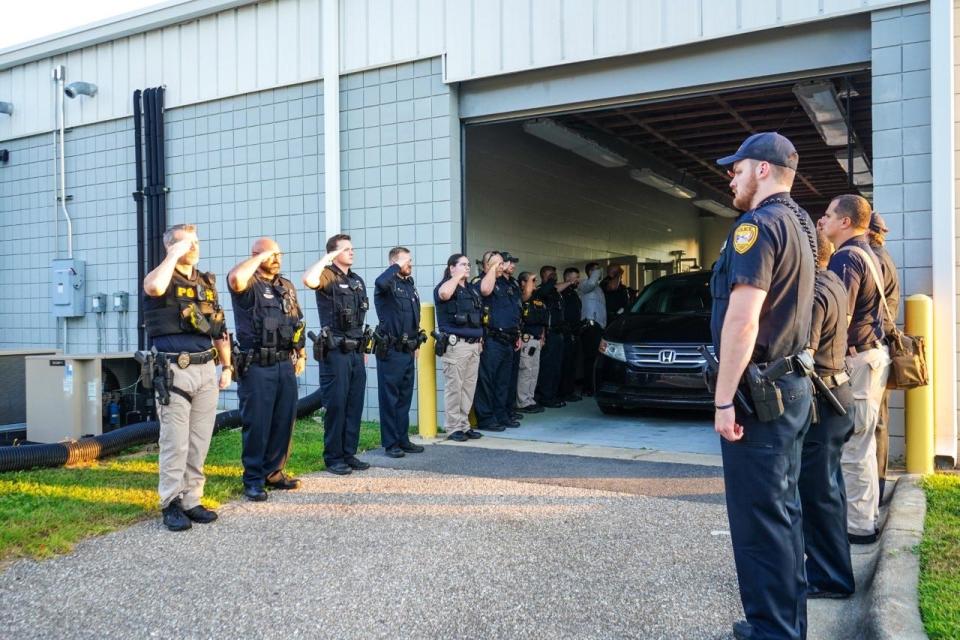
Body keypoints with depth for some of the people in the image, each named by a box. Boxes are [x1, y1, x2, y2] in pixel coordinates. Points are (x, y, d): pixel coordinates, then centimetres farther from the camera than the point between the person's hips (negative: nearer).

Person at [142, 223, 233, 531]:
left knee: (199, 443, 9)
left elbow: (220, 329, 20)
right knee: (175, 444, -3)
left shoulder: (207, 283, 15)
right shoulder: (163, 279, -3)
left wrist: (227, 367, 16)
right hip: (174, 371, -5)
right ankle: (171, 504, 8)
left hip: (206, 370, 6)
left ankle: (191, 500, 18)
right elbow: (154, 287, -31)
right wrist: (174, 256, -17)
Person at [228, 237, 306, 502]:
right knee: (257, 424, 0)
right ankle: (253, 480, 11)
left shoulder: (287, 286, 16)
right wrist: (260, 257, -16)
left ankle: (274, 472, 24)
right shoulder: (249, 285, -6)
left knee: (284, 422, 11)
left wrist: (301, 354, 15)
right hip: (257, 366, -6)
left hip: (286, 364, 7)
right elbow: (235, 278, -31)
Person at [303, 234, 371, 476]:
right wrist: (328, 258, -19)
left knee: (355, 405, 10)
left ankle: (349, 453, 20)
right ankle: (333, 457, 9)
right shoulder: (328, 276, -7)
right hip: (335, 351, -7)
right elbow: (308, 279, -32)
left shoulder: (357, 280, 16)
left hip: (356, 351, 7)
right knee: (336, 405, -2)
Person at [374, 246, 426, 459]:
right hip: (391, 351, -8)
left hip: (408, 351, 8)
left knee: (405, 397, 14)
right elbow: (380, 282, -36)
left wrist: (417, 344, 20)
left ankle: (403, 440, 23)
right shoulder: (389, 284, -9)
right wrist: (397, 266, -20)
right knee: (390, 398, 0)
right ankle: (390, 444, 7)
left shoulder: (410, 284, 15)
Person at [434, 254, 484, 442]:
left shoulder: (473, 289, 20)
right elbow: (444, 294, -28)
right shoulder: (445, 286, -2)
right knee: (454, 387, -4)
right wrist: (458, 276, -14)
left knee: (469, 387, 8)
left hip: (474, 344, 7)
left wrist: (480, 338, 19)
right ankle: (452, 428, 3)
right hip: (455, 344, -7)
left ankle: (464, 425, 16)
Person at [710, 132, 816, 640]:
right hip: (792, 385, 10)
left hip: (759, 392, -10)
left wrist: (724, 399, -21)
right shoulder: (799, 225, 16)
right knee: (782, 511, 16)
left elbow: (742, 319, -22)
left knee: (758, 519, -2)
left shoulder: (758, 224, -15)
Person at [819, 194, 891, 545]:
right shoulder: (867, 254, 16)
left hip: (856, 359, -11)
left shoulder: (846, 258, -16)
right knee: (861, 445, 18)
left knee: (852, 448, -4)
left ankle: (858, 525, 4)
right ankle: (866, 514, 29)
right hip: (872, 352, 11)